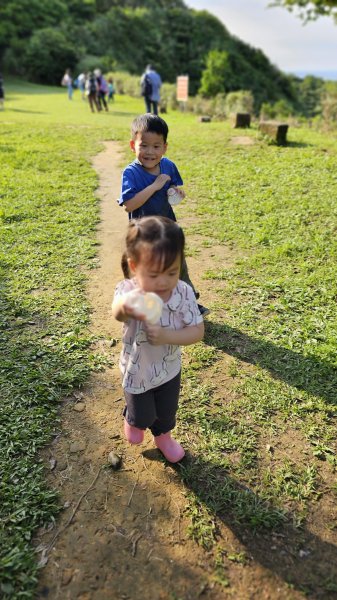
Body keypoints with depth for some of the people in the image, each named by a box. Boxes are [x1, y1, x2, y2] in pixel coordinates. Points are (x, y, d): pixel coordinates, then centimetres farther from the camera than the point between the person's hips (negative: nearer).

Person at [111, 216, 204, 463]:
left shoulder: (183, 292, -24)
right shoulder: (128, 290, -32)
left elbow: (198, 331, -19)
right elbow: (118, 312, -55)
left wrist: (166, 336, -37)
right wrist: (124, 306, -81)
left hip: (169, 369, 2)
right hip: (137, 371, -2)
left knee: (167, 412, 25)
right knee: (143, 416, 19)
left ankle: (163, 436, 60)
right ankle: (133, 420, 57)